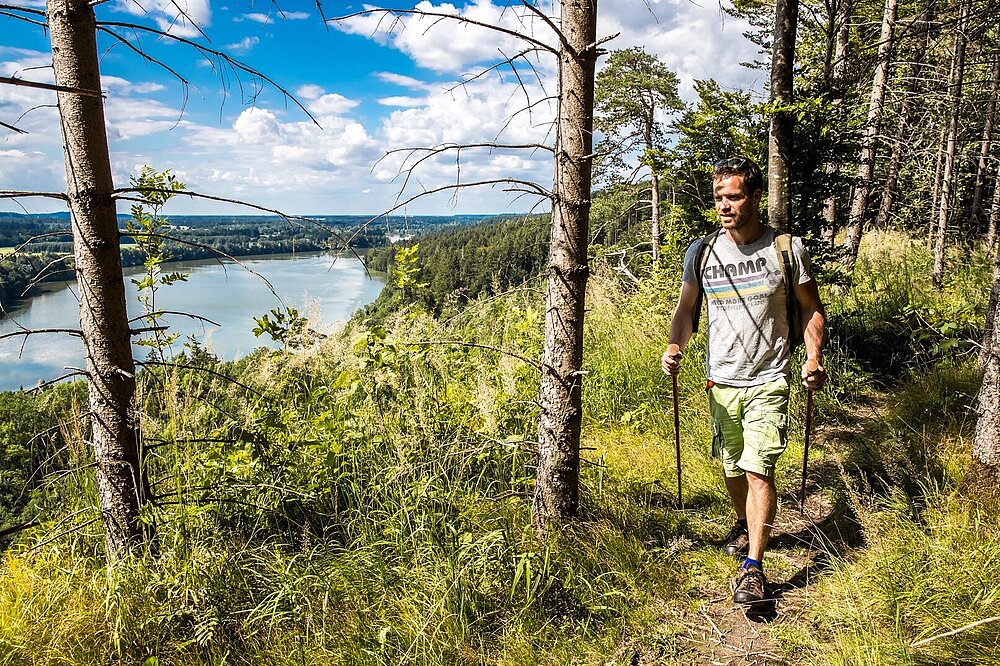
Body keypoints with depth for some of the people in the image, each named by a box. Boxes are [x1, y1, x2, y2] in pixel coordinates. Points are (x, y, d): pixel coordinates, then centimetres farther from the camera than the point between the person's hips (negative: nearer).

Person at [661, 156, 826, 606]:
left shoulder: (787, 248, -5)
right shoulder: (701, 252, 0)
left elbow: (812, 310, 4)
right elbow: (686, 309, 8)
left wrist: (813, 356, -12)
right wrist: (675, 346, -11)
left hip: (768, 381, -3)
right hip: (721, 381, 3)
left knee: (758, 469, -11)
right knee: (732, 468, 16)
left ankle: (753, 567, 0)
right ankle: (744, 525, 44)